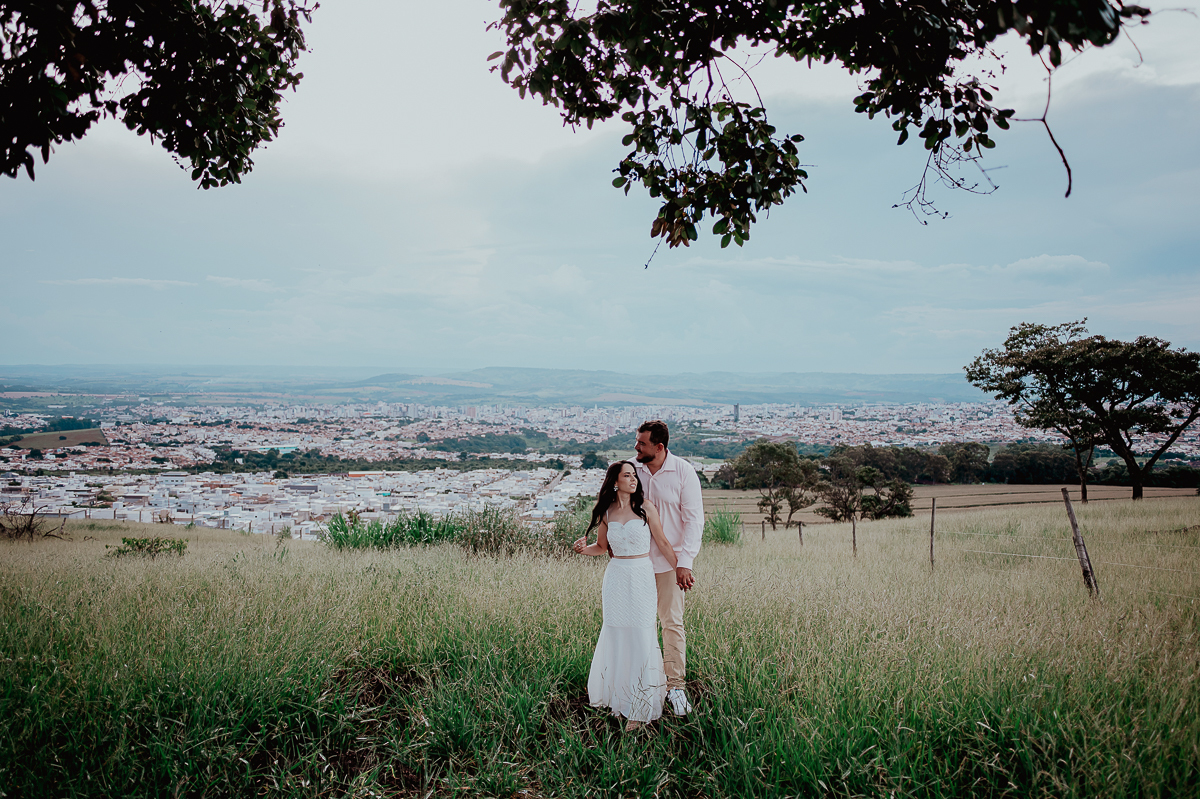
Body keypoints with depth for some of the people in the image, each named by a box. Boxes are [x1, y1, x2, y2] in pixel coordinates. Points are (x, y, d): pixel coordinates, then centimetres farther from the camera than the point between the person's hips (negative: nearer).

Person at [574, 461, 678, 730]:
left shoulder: (645, 507, -3)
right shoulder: (606, 512, 4)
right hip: (616, 577, 2)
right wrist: (584, 548, -5)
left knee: (641, 636, -4)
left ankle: (639, 707, 8)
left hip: (642, 578, -2)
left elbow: (662, 541, 2)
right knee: (615, 635, 6)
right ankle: (615, 694, 27)